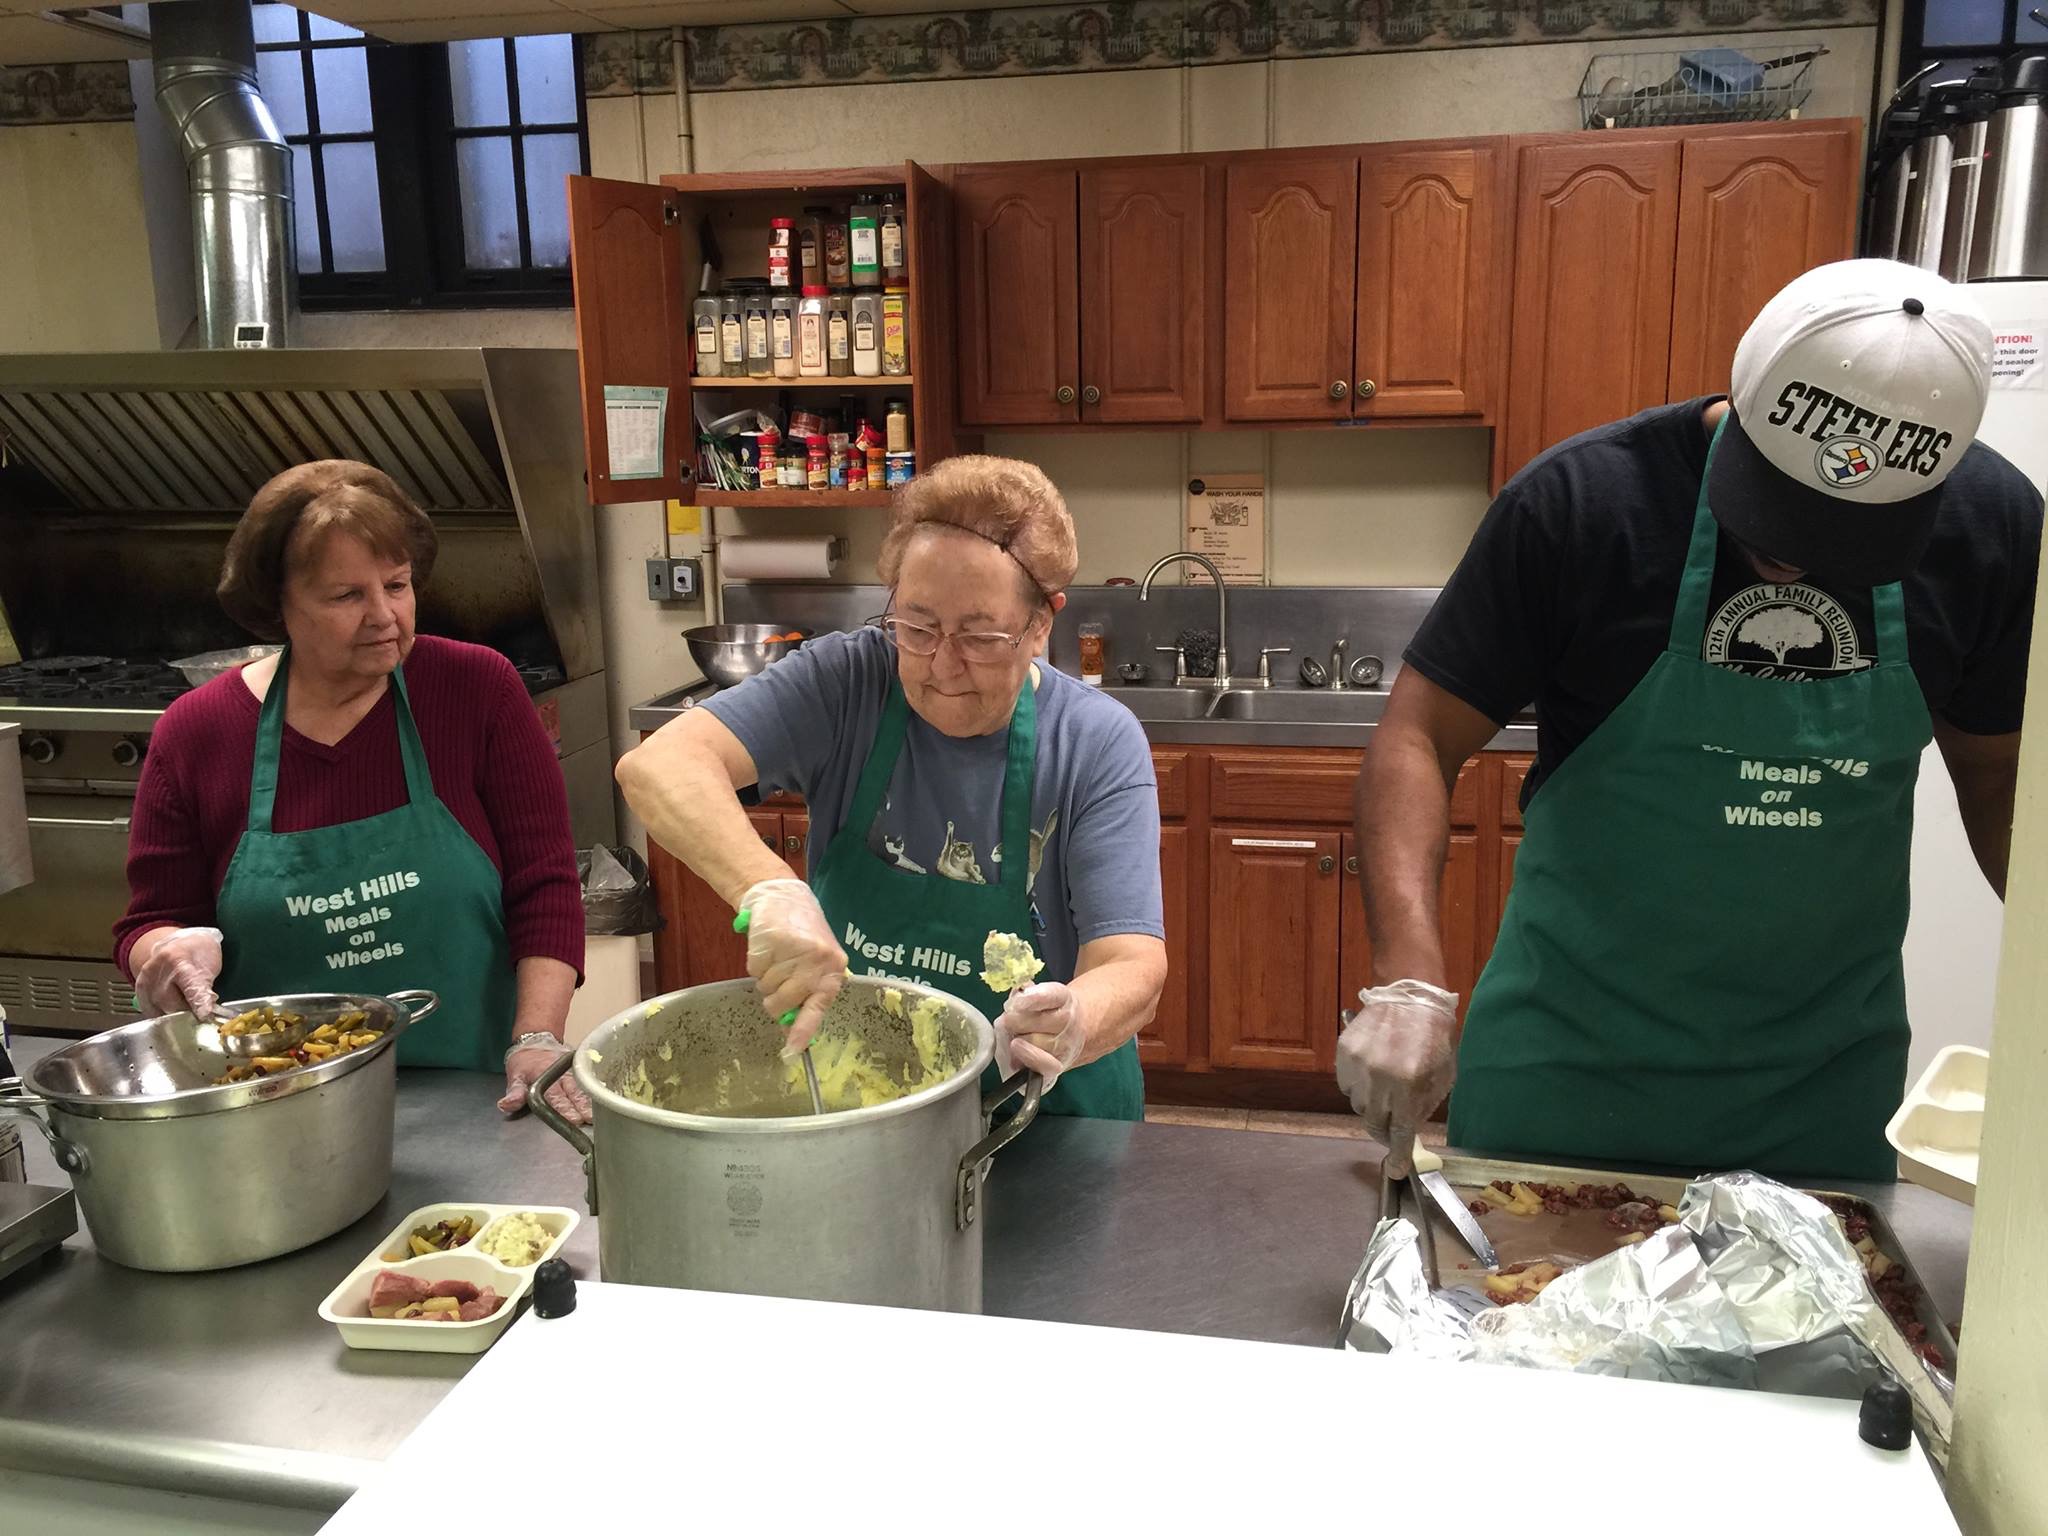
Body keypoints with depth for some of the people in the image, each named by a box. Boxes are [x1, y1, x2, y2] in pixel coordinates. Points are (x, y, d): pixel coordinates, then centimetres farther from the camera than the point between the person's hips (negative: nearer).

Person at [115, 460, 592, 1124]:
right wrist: (170, 950, -11)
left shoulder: (479, 688, -1)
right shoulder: (195, 733, 3)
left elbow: (545, 885, -2)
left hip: (476, 1098, -5)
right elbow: (150, 924, 12)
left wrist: (537, 1040, -14)